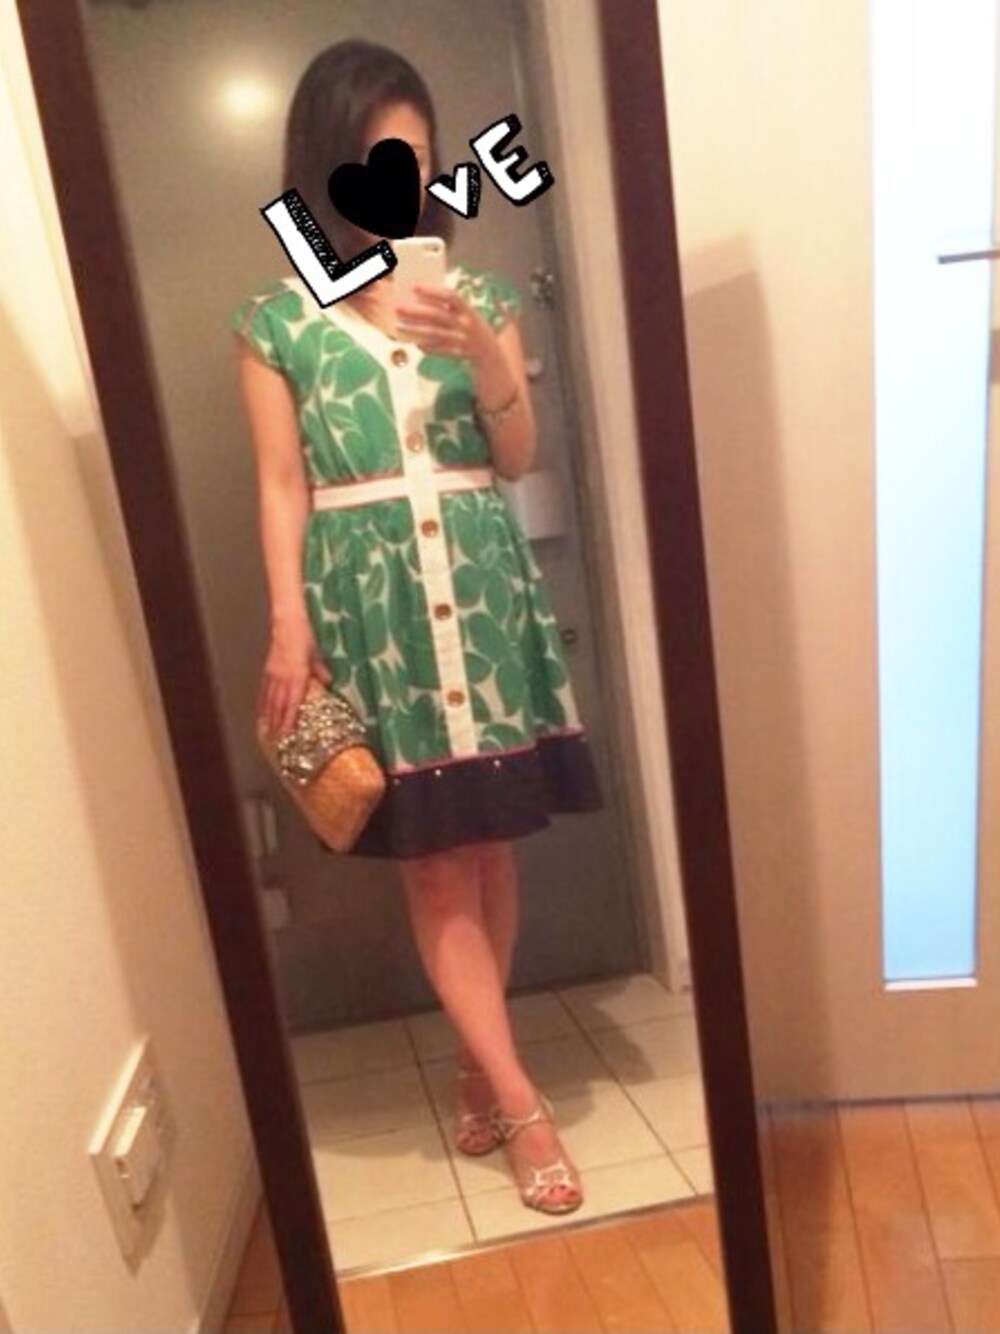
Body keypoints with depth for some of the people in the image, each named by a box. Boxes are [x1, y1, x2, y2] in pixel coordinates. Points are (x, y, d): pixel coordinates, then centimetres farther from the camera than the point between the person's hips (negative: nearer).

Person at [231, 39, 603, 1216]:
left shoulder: (478, 295, 10)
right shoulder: (276, 319, 5)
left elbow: (518, 458, 3)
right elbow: (281, 486, 1)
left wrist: (485, 360, -14)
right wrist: (288, 624, -8)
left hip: (484, 587, 2)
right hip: (367, 600, -2)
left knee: (491, 850, 7)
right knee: (435, 868, -1)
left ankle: (478, 1066, 27)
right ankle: (521, 1105, 11)